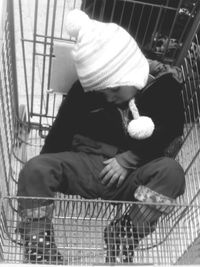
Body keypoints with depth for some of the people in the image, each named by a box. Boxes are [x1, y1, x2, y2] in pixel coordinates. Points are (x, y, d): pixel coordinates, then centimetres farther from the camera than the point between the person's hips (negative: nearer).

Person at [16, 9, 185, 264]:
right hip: (85, 164, 2)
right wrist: (48, 174, -3)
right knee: (35, 170, -24)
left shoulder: (164, 83, -5)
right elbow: (60, 132, 2)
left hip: (130, 174, -1)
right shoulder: (87, 87, -3)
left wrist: (127, 159, -14)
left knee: (171, 171, -32)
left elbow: (168, 133, -5)